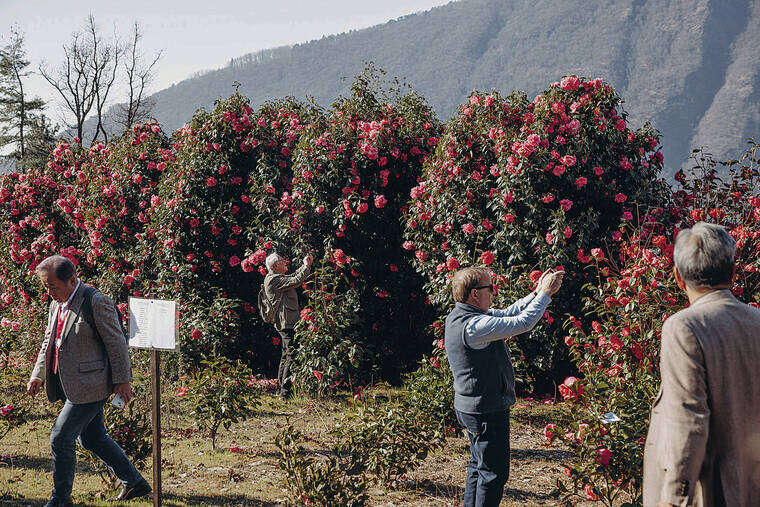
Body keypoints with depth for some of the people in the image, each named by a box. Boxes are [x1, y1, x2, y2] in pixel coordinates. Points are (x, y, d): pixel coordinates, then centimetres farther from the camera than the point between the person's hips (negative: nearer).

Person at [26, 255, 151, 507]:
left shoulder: (97, 302, -16)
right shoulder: (57, 305, 10)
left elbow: (116, 342, -14)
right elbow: (49, 342, 19)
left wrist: (122, 380, -13)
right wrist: (38, 375, 10)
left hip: (90, 385, -9)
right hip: (73, 386, 9)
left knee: (61, 437, -6)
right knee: (91, 438, 16)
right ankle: (134, 482, 28)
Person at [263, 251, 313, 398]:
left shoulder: (273, 278, 17)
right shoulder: (274, 279, -16)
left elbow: (294, 276, 28)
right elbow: (296, 281, -24)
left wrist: (306, 265, 18)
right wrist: (307, 266, -11)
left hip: (285, 323, 11)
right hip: (287, 323, -11)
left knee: (286, 355, 17)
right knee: (291, 356, -12)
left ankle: (281, 387, 23)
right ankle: (285, 390, -13)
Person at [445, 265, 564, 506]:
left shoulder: (459, 316, 5)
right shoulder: (474, 326, -27)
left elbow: (508, 314, 13)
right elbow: (523, 322, -26)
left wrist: (536, 293, 5)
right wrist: (545, 293, -14)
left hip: (470, 407, 11)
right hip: (487, 411, -11)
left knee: (478, 466, 21)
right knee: (494, 473, -1)